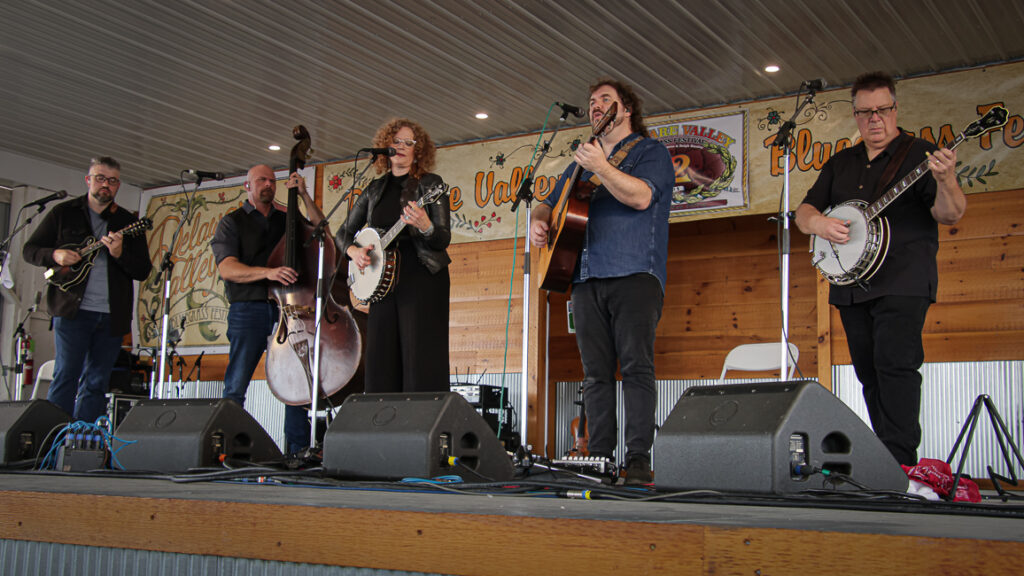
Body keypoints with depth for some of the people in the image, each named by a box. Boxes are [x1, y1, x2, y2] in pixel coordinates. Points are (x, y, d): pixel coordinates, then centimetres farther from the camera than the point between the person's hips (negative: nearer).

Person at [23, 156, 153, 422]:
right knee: (66, 376, -6)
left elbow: (143, 271, 4)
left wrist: (119, 253, -15)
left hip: (112, 316, 2)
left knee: (96, 383, 4)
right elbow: (30, 250, 11)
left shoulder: (128, 222, 11)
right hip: (73, 310, -2)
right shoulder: (63, 213, 9)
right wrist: (55, 255, -10)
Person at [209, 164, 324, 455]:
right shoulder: (231, 222, 8)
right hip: (248, 311, -3)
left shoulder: (286, 220, 20)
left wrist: (304, 195, 4)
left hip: (287, 307, 3)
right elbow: (227, 268, -7)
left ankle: (298, 448, 1)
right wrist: (267, 272, -23)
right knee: (235, 386, -6)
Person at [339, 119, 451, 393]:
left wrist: (424, 226, -28)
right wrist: (354, 251, 1)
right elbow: (345, 232, 23)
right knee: (381, 358, 2)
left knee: (420, 360, -10)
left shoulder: (430, 184, 2)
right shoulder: (375, 189, 16)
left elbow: (443, 239, -7)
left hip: (423, 280, -5)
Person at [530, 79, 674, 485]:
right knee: (595, 372, 2)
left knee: (636, 365, -12)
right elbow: (550, 202, 33)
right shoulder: (582, 161, 27)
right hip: (586, 277, 6)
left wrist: (601, 167, -23)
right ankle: (599, 459, 3)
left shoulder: (650, 151, 7)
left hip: (634, 273, -6)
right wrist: (538, 222, 11)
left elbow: (641, 196, -12)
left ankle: (638, 460, -13)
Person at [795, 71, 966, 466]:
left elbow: (949, 215, -9)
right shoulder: (841, 163, 18)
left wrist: (946, 180, -30)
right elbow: (804, 210, 18)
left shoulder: (919, 154, 1)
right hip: (851, 282, 6)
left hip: (902, 281, -6)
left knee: (896, 365, -17)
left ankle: (901, 465, -18)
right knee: (868, 372, 7)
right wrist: (817, 223, -5)